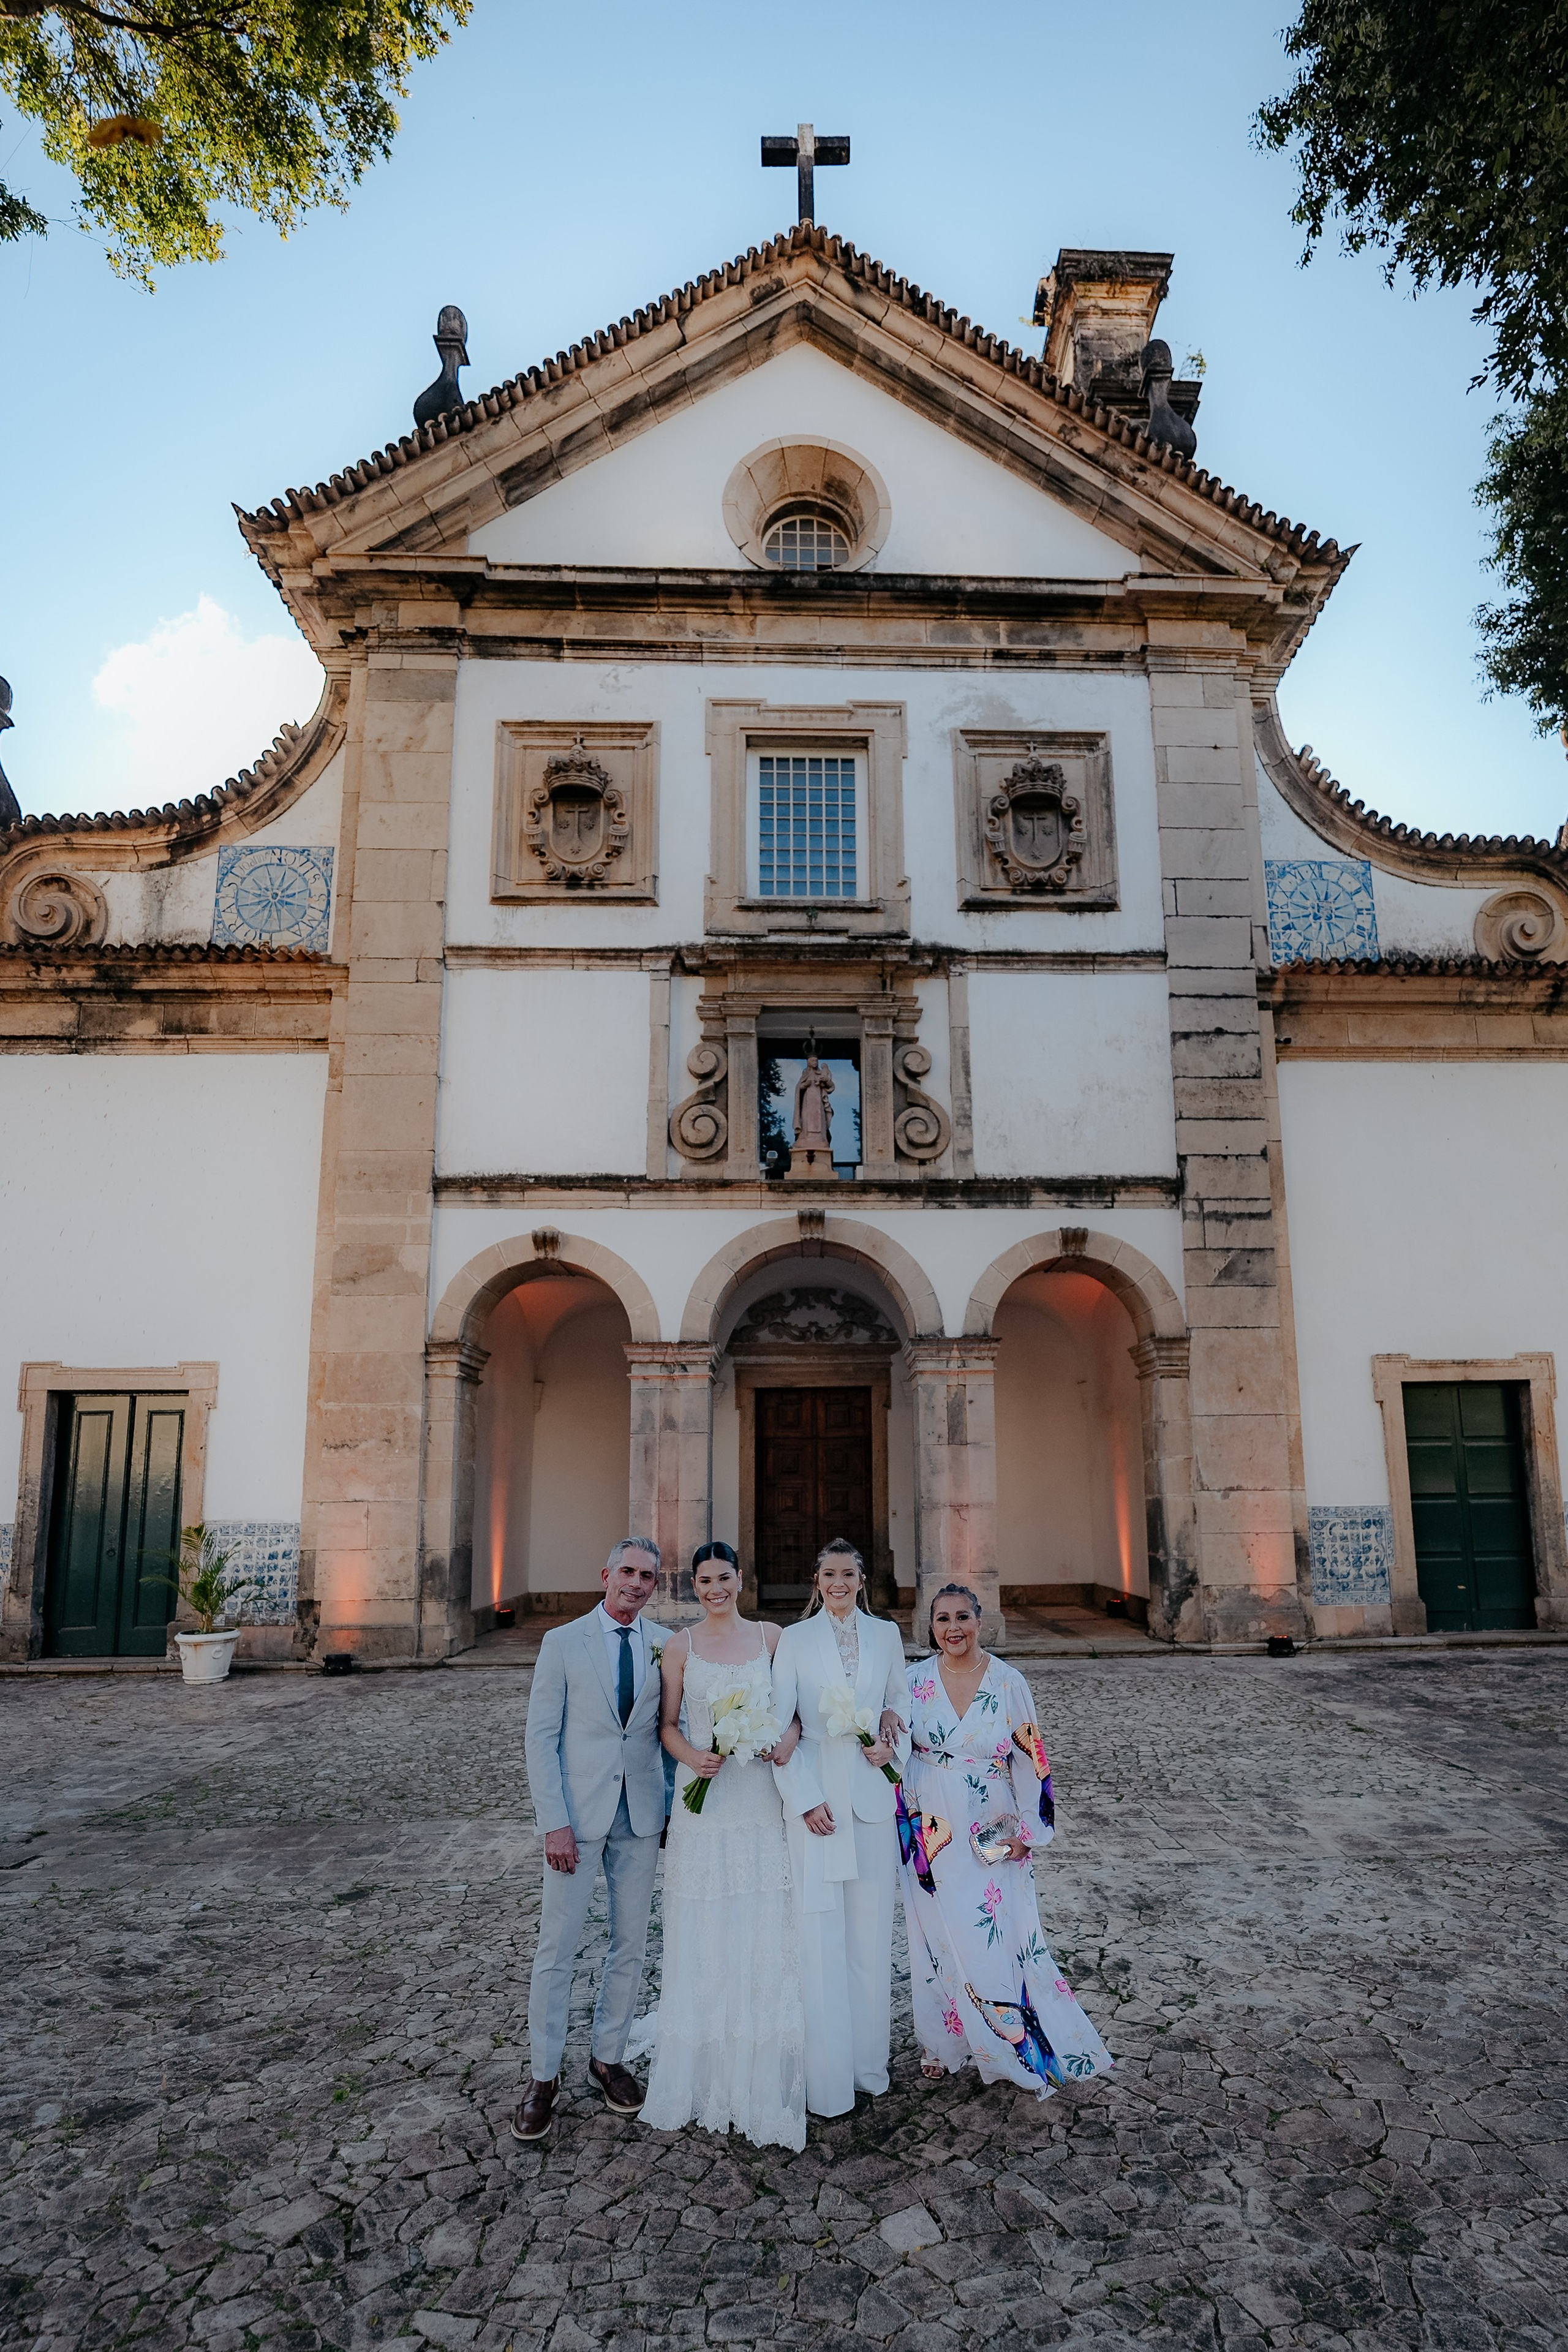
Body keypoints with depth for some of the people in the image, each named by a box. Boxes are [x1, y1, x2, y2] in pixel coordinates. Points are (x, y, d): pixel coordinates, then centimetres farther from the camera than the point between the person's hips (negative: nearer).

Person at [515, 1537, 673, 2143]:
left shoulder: (666, 1645, 2)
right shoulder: (563, 1643, -4)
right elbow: (540, 1736, -5)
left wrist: (674, 1801, 0)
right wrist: (554, 1823, -11)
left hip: (641, 1816, 3)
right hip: (578, 1814, -2)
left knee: (631, 1945, 11)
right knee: (557, 1948, 3)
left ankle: (608, 2059, 30)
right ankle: (544, 2077, 19)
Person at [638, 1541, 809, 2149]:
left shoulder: (771, 1637, 4)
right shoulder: (680, 1646, 2)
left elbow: (798, 1708, 8)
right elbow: (669, 1725, 5)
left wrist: (788, 1740, -13)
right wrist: (693, 1758, -14)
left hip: (761, 1804, 1)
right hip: (703, 1802, 0)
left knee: (762, 1933, 3)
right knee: (702, 1935, 5)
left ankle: (759, 2081, 18)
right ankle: (705, 2070, 20)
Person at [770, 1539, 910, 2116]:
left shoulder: (886, 1635, 6)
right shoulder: (794, 1640, -2)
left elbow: (902, 1703, 15)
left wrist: (892, 1746, -6)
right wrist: (806, 1799, -10)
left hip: (872, 1798, 2)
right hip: (816, 1797, -2)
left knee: (871, 1933, 9)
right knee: (821, 1937, 1)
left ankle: (869, 2063, 25)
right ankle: (827, 2076, 14)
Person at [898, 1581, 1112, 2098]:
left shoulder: (1008, 1682, -7)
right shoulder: (915, 1681, -4)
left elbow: (1029, 1760, -2)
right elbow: (897, 1750, 4)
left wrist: (1026, 1831, -3)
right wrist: (912, 1825, 1)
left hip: (993, 1836, -1)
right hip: (932, 1835, 1)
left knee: (998, 1936, 0)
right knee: (940, 1936, 9)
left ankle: (1021, 2042, 19)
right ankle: (943, 2041, 27)